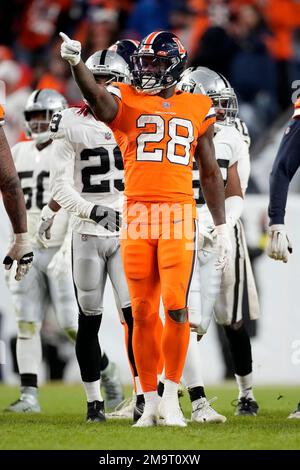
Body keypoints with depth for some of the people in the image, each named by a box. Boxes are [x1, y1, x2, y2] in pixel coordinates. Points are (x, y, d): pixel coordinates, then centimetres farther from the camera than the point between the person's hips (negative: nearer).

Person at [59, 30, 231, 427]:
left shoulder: (197, 109, 12)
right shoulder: (127, 101, 7)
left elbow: (210, 173, 16)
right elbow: (98, 100, -18)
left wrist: (222, 227, 13)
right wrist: (76, 63, -37)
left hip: (179, 216, 0)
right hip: (136, 215, 0)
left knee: (176, 307, -10)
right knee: (143, 313, 3)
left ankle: (171, 397, 4)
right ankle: (150, 402, 12)